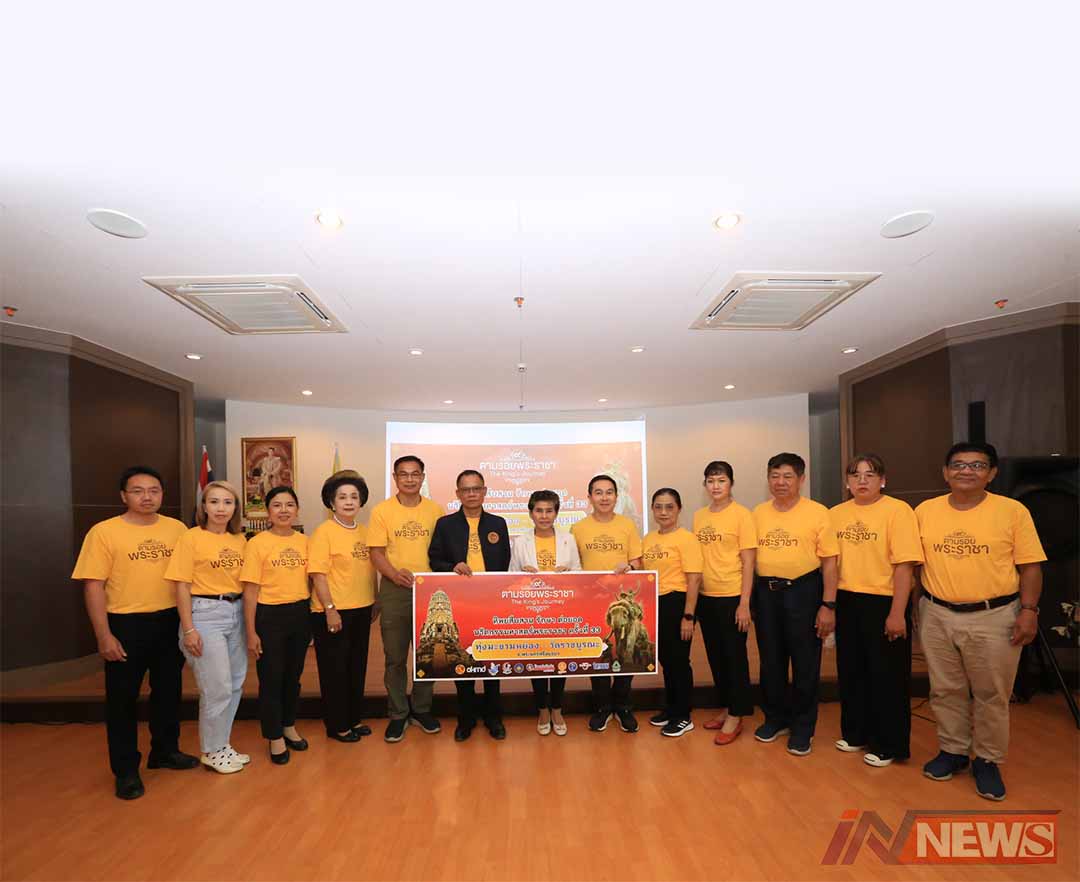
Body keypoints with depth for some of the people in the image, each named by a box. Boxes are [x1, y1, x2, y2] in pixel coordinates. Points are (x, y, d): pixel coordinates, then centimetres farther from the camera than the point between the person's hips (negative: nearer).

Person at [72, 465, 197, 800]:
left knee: (168, 690, 16)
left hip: (170, 621, 4)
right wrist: (104, 636, -13)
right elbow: (93, 585, -9)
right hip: (126, 623, -3)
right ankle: (126, 770, 24)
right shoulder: (104, 531, -9)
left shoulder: (177, 528, 1)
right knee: (122, 697, 9)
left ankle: (165, 751, 36)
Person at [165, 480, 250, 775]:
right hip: (206, 614, -5)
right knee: (217, 687, 1)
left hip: (236, 613, 6)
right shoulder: (191, 538, -8)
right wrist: (189, 629, -12)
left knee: (235, 685, 13)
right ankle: (211, 751, 21)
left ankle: (222, 744, 31)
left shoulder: (240, 540, 6)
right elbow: (182, 587, -8)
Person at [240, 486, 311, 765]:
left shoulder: (304, 541, 3)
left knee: (293, 675, 17)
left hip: (301, 614, 4)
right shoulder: (257, 543, -9)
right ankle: (275, 738, 25)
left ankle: (289, 727, 37)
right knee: (271, 678, 8)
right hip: (270, 616, -4)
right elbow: (250, 591, -8)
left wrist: (314, 615, 8)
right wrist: (251, 632, -9)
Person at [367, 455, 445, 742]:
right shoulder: (382, 511, -2)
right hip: (394, 590, -1)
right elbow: (376, 552, -5)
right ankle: (397, 714, 25)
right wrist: (394, 574, -22)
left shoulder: (435, 510, 2)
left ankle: (421, 710, 30)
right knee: (395, 657, 8)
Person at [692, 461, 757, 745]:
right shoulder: (699, 516, 7)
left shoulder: (741, 514, -8)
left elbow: (748, 562, -10)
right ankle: (724, 708, 31)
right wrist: (693, 598, 8)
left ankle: (735, 717, 17)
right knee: (715, 656, 15)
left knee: (735, 656, 5)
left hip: (732, 597, -5)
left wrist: (744, 603, -13)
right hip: (705, 597, 5)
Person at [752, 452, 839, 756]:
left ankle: (802, 728, 23)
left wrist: (828, 605, -10)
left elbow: (829, 561, -7)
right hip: (765, 591, 4)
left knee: (805, 663, 6)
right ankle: (776, 718, 32)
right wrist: (749, 598, 6)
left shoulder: (817, 512, -6)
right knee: (770, 660, 14)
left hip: (803, 591, -3)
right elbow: (751, 557, 9)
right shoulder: (758, 513, 5)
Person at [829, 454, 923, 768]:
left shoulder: (897, 511, -10)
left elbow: (904, 565, -14)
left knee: (887, 676, 7)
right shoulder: (836, 513, 5)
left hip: (883, 603, -5)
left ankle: (889, 745, 23)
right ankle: (855, 733, 33)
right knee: (851, 671, 16)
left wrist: (897, 613, -17)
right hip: (846, 603, 5)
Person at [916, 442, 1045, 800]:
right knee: (945, 690, 13)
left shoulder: (1013, 511, -5)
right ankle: (952, 751, 30)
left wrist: (1028, 610, -11)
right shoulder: (925, 511, 1)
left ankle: (988, 761, 26)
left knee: (992, 695, 9)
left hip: (994, 616, -2)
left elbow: (1030, 566, -3)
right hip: (937, 615, 2)